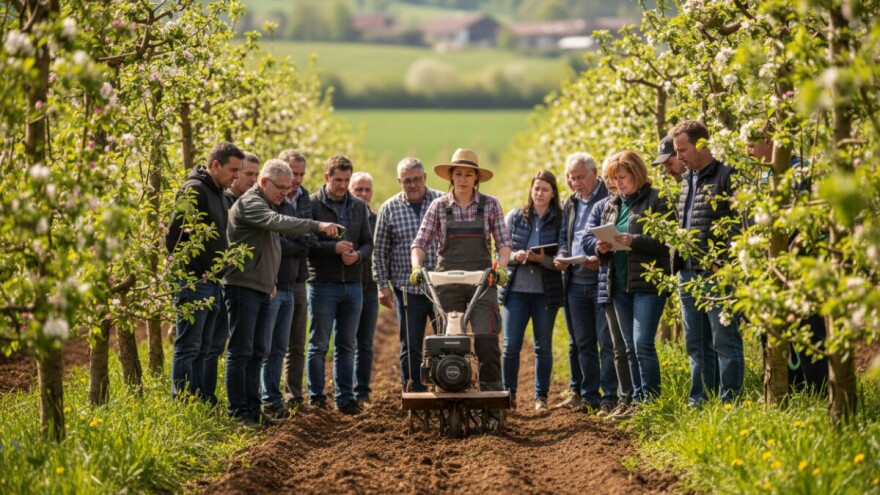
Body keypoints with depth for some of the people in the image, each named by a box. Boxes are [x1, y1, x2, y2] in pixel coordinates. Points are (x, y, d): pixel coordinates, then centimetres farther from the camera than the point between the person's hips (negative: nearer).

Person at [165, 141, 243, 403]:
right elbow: (173, 235, -19)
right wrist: (191, 273, -15)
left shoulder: (218, 193, 16)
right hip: (194, 282, -9)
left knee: (204, 349, 12)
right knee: (188, 348, -5)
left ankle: (204, 402, 17)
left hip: (212, 282, 9)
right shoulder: (195, 190, -13)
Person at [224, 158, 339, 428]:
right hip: (243, 287, -10)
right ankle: (239, 411, -4)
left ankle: (252, 408, 15)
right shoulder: (250, 203, -12)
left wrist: (271, 281, 16)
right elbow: (278, 223, -30)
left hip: (263, 290, 10)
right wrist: (317, 226, -36)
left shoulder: (268, 205, 20)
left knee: (258, 352, 10)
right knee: (241, 352, -6)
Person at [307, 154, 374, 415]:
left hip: (353, 285, 5)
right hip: (323, 284, -5)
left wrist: (358, 255, -10)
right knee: (319, 345, 2)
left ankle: (345, 398, 15)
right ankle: (316, 397, 10)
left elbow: (368, 243, 12)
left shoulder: (358, 207, 11)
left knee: (346, 346, 9)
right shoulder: (312, 205, -5)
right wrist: (334, 247, -21)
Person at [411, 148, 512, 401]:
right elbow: (420, 242, 4)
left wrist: (501, 266, -16)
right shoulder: (439, 206, 5)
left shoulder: (490, 205, 4)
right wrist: (417, 266, -14)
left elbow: (503, 242, 2)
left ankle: (492, 388, -4)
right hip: (447, 283, 1)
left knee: (486, 338, -12)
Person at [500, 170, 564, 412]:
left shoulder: (560, 220, 2)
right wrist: (515, 256, -13)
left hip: (546, 291, -1)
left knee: (543, 346, 5)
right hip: (516, 289, 1)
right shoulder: (515, 217, 6)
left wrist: (543, 259, -18)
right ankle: (508, 393, 11)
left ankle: (541, 397, 14)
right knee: (511, 345, -1)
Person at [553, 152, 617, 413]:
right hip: (575, 282, 7)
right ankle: (587, 396, 16)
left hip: (603, 281, -7)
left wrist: (602, 259, -23)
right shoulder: (570, 204, 16)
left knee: (607, 342, -5)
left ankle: (610, 397, -2)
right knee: (581, 343, 10)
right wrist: (562, 256, 2)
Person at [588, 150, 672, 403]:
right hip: (619, 284, 7)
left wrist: (633, 241, -23)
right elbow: (591, 237, 20)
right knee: (631, 347, 10)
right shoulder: (611, 204, 16)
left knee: (643, 344, -14)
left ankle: (651, 399, -9)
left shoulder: (657, 200, -5)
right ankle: (637, 399, 15)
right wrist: (600, 245, -3)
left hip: (648, 284, -7)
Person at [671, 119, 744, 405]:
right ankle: (699, 399, 18)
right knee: (696, 343, 12)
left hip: (717, 274, -8)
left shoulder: (727, 177, -9)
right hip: (687, 273, 8)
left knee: (724, 341, -5)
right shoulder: (686, 180, 17)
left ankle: (729, 402, -2)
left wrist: (725, 262, -20)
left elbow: (741, 224, -14)